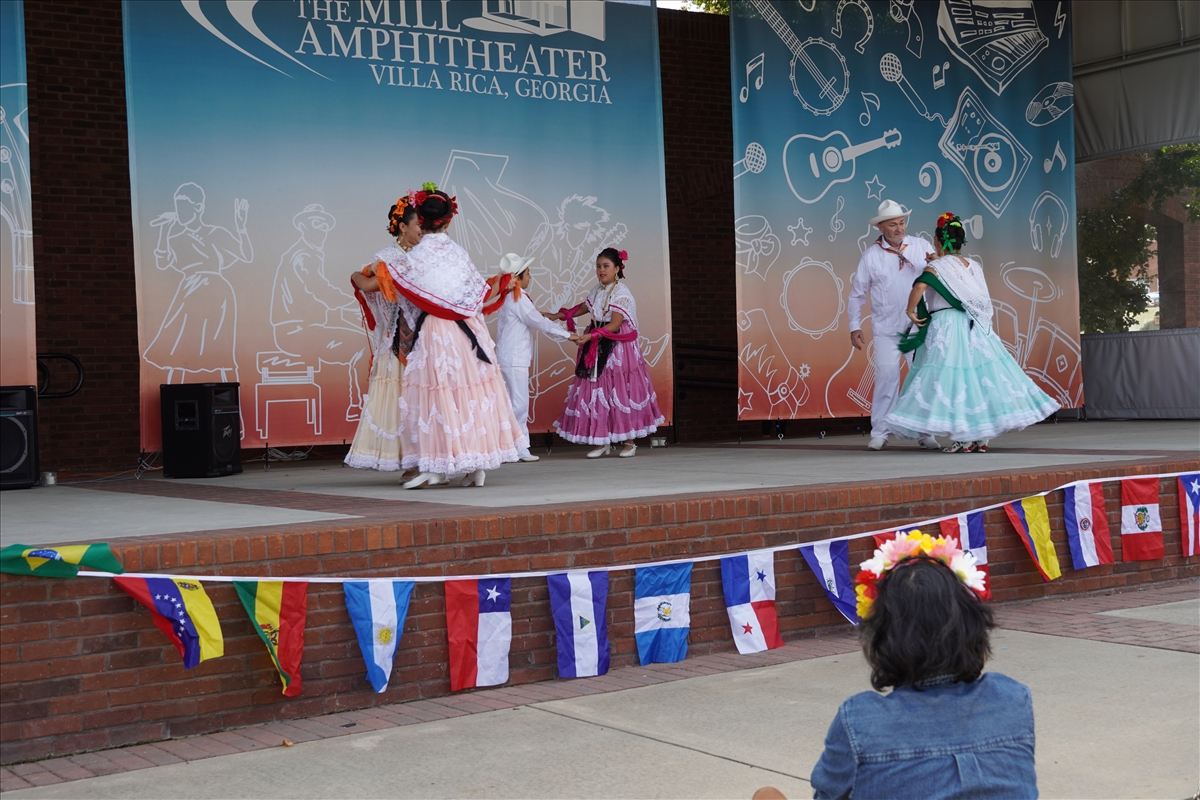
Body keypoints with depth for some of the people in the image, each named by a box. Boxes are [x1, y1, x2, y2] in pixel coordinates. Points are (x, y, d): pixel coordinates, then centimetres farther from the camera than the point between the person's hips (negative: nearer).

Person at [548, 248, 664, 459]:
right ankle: (603, 442, 7)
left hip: (618, 349, -7)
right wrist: (556, 316, 15)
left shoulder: (621, 293, -13)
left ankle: (629, 442, 7)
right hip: (598, 349, 7)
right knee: (597, 393, 2)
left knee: (620, 393, -4)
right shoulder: (597, 291, 9)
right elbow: (582, 308, 25)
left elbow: (614, 325, -21)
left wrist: (588, 337, -30)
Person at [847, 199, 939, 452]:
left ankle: (925, 433, 11)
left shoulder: (921, 246, 3)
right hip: (886, 329, -1)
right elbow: (857, 293, 7)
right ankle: (880, 433, 4)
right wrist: (855, 326, 3)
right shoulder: (871, 255, 2)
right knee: (886, 377, -5)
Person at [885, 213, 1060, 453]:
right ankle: (981, 437, 11)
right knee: (979, 376, 9)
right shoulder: (974, 266, 10)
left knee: (950, 379, -2)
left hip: (945, 328, -6)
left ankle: (963, 439, -5)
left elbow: (919, 286, -25)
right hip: (974, 328, 6)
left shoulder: (936, 267, -7)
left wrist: (910, 311, -9)